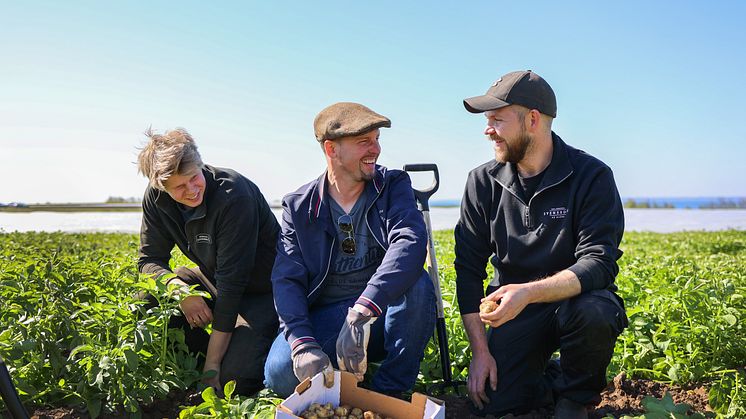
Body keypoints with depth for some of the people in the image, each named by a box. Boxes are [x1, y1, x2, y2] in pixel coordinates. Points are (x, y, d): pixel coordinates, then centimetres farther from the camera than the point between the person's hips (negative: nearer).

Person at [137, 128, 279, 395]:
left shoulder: (233, 194, -30)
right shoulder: (157, 198, -10)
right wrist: (177, 288, -29)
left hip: (262, 290, -6)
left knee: (234, 378, -24)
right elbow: (149, 260, -3)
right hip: (213, 280, 6)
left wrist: (212, 366, -28)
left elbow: (232, 280, -30)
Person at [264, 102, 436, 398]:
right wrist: (303, 344, -29)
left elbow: (412, 242, -23)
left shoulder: (393, 185, -3)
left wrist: (361, 312, -38)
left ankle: (388, 391, -12)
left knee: (417, 284, -31)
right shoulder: (298, 207, 0)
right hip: (323, 321, 0)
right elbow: (287, 280, -9)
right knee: (280, 371, -28)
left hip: (383, 315, 0)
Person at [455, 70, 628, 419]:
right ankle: (550, 375, 19)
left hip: (575, 299, -2)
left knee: (594, 313, -36)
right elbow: (468, 270, -3)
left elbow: (599, 263, -22)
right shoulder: (483, 182, -2)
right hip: (515, 310, 2)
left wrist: (529, 292, -38)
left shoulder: (591, 176, -12)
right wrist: (480, 349, -10)